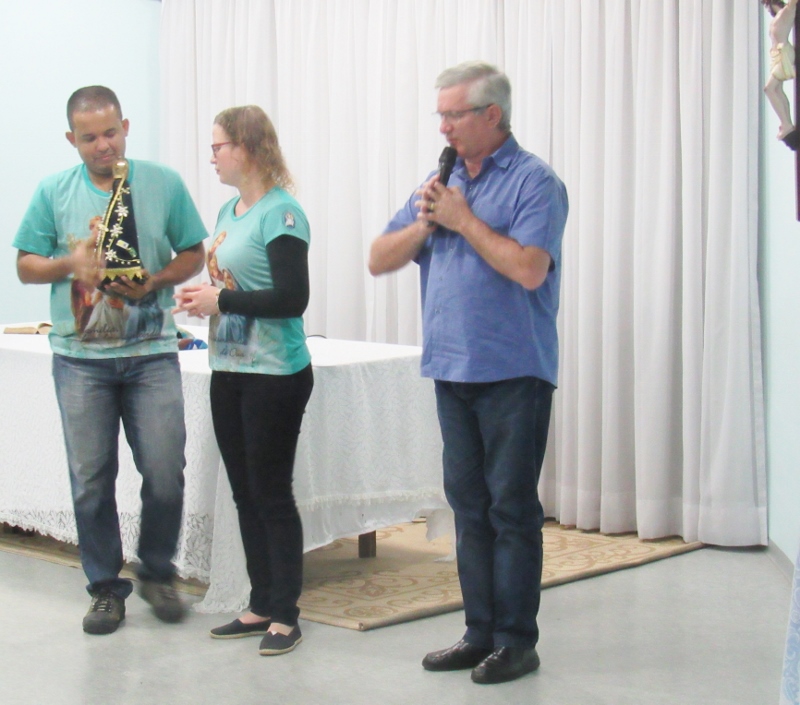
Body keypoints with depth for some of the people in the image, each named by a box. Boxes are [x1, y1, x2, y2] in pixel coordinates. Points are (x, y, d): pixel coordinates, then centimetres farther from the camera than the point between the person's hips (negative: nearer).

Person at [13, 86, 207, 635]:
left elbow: (193, 255, 7)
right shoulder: (54, 193, 6)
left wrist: (154, 284, -11)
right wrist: (69, 264, -11)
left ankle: (157, 573, 19)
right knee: (91, 481, 4)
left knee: (165, 474, -4)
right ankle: (105, 586, 17)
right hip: (81, 357, 1)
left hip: (151, 353, -1)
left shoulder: (164, 184, 4)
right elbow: (26, 265, 8)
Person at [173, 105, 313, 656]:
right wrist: (203, 298, 2)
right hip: (230, 369, 9)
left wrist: (222, 300, -17)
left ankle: (285, 615, 7)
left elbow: (293, 298, -21)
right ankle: (261, 606, 22)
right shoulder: (230, 212, 12)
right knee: (245, 492, 12)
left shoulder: (281, 213, -14)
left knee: (272, 493, -2)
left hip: (276, 374, -9)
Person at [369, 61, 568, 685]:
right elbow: (379, 260, 11)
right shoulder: (443, 182, 15)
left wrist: (464, 220, -15)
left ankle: (517, 640, 5)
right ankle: (481, 632, 19)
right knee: (468, 504, 11)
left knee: (511, 508, -3)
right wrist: (424, 223, -7)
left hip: (513, 374, -7)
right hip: (452, 371, 7)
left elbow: (529, 268, -22)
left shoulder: (533, 182, -7)